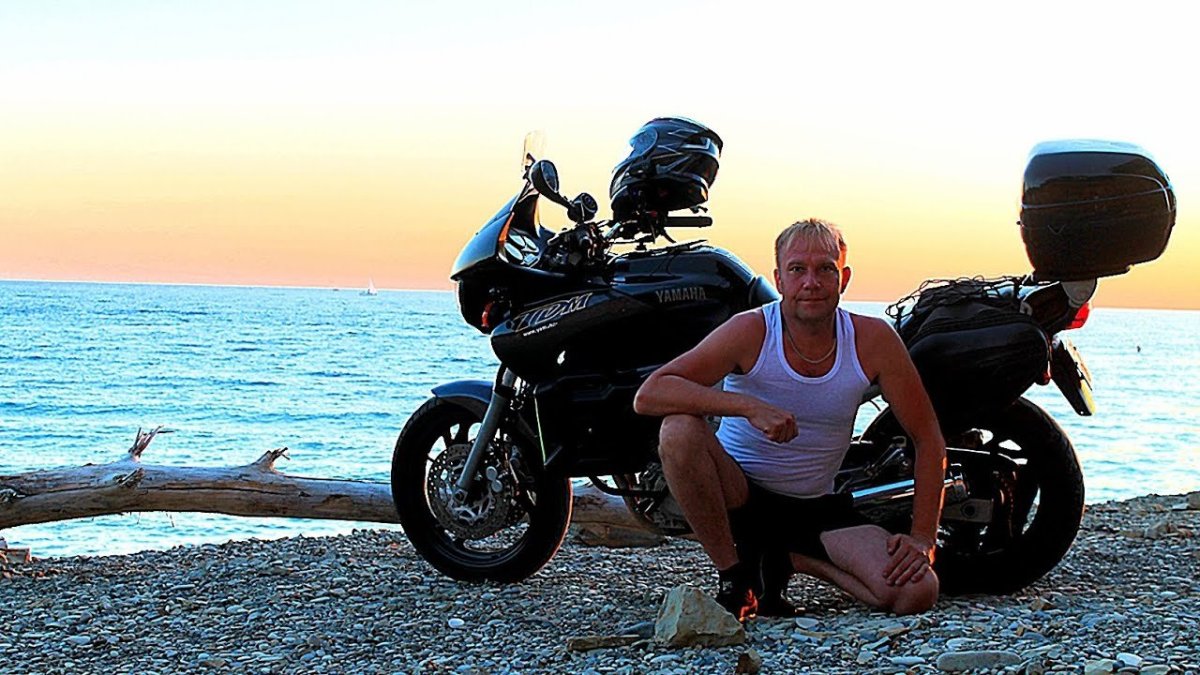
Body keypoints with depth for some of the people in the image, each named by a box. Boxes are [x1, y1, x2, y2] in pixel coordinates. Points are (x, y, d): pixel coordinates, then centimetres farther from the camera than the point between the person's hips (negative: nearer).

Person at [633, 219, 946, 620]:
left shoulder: (873, 340, -9)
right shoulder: (751, 331, -16)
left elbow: (928, 440, -2)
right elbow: (648, 395, -25)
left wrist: (922, 539, -11)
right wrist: (748, 405, -37)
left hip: (815, 509, 2)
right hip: (740, 496, -2)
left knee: (917, 592, -21)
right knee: (679, 428, -32)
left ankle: (787, 560, 5)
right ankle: (734, 578, -15)